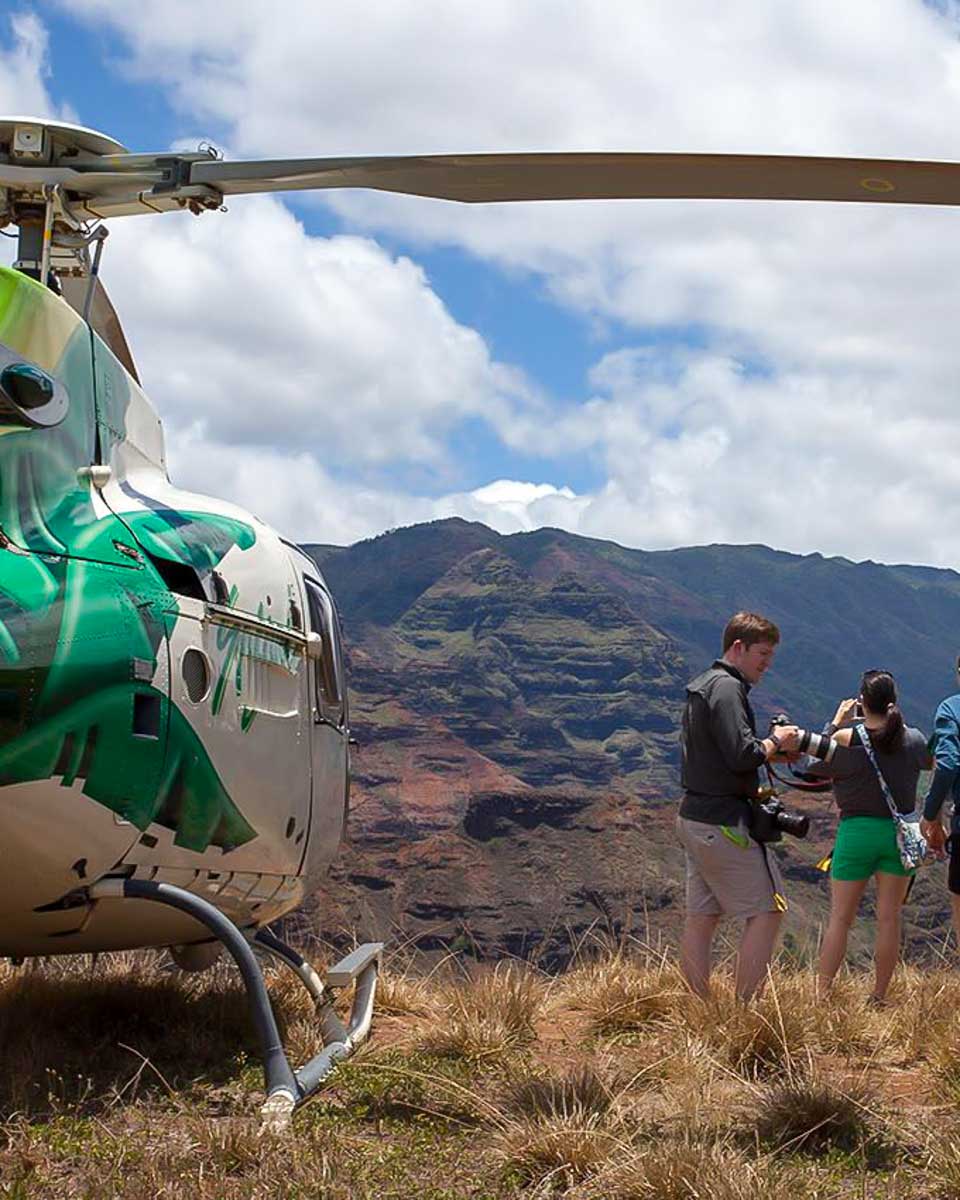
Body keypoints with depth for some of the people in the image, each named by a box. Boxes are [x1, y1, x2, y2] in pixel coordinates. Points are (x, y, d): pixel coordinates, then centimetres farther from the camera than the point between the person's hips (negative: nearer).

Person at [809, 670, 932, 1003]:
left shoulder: (846, 740, -13)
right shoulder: (912, 740, -4)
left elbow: (813, 766, 1)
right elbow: (929, 761, 19)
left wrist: (835, 724, 6)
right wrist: (896, 721, 21)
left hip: (856, 831, -2)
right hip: (900, 832, 2)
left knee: (840, 918, 6)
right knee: (889, 919, 8)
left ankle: (821, 993, 6)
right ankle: (879, 997, 12)